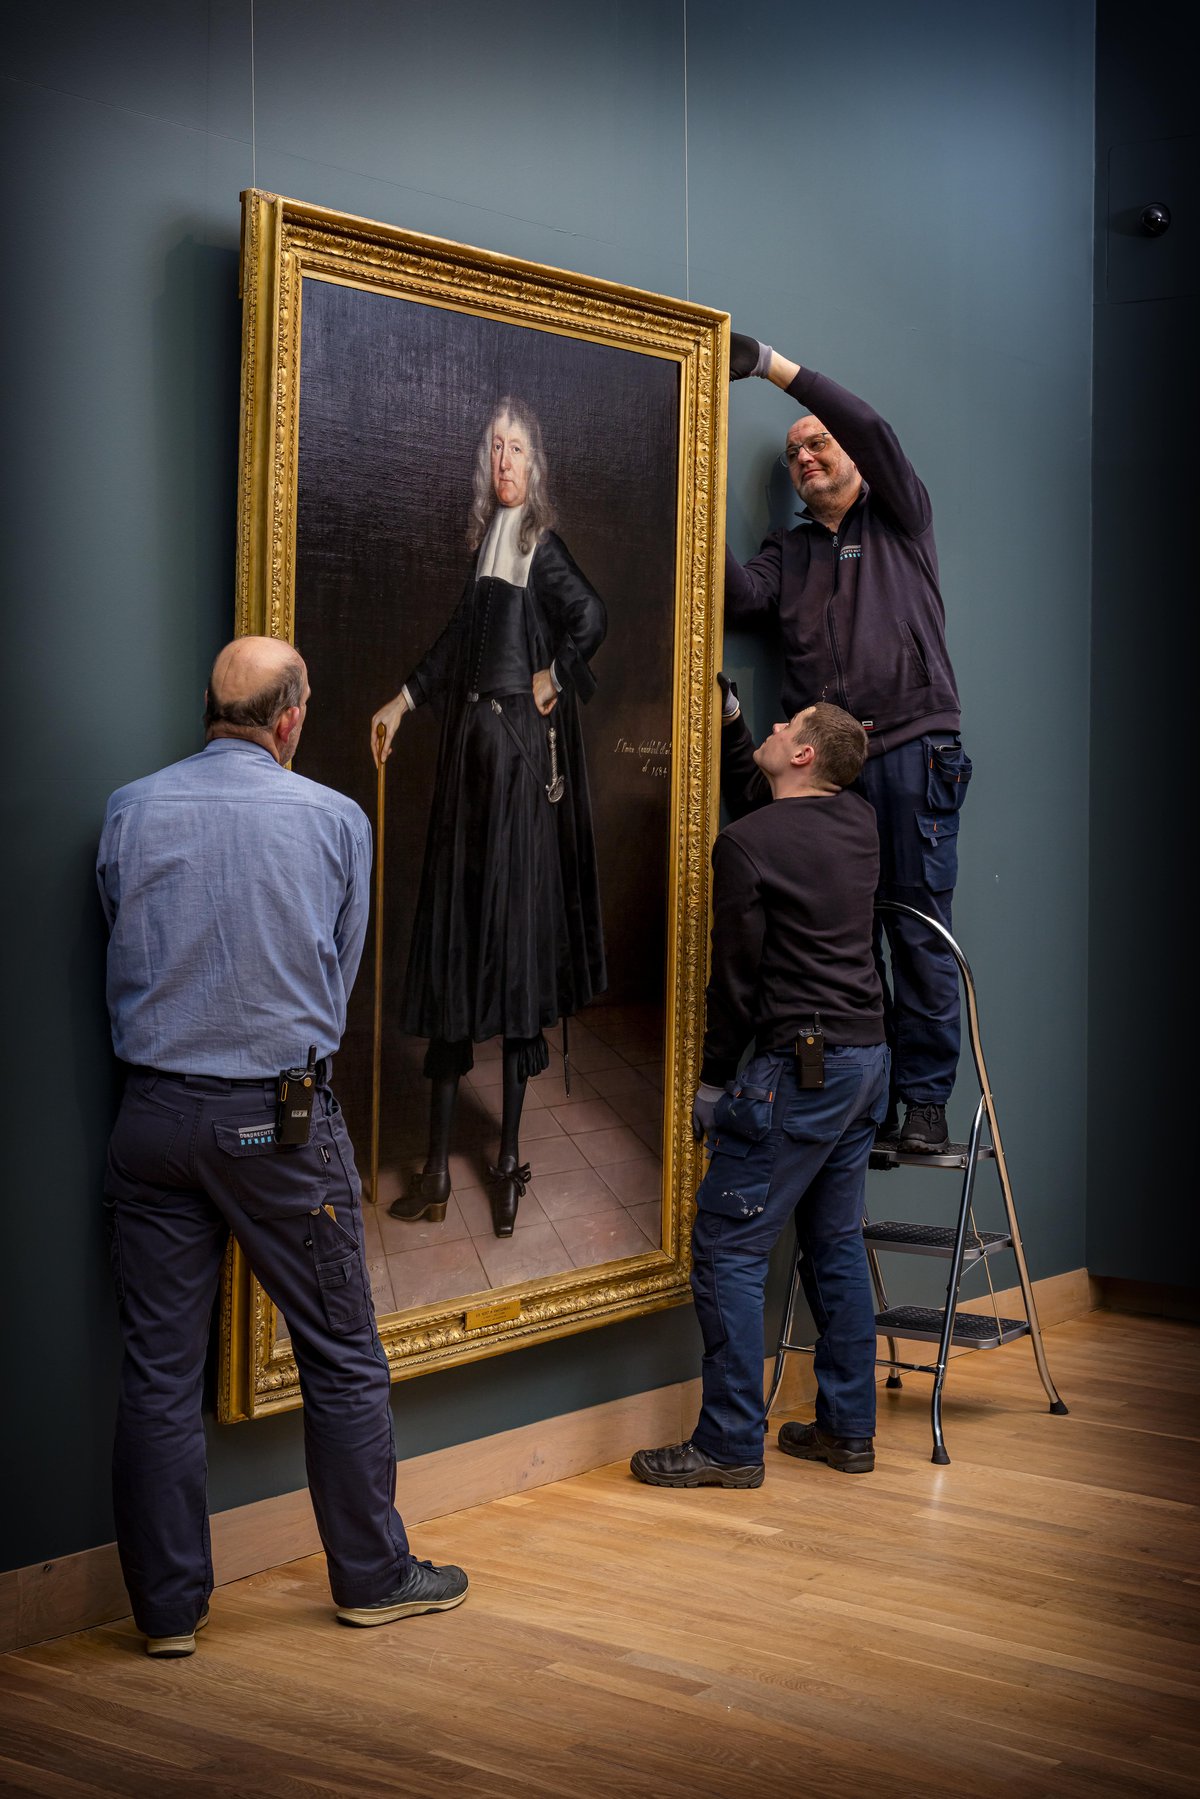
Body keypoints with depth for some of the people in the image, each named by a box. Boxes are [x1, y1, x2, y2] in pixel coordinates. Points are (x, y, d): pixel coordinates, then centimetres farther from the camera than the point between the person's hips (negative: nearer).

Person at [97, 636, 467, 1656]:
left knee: (158, 1368, 8)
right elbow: (341, 972, 7)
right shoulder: (336, 820, -4)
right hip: (281, 1116, -2)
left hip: (154, 1109, 2)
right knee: (343, 1354, 11)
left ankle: (169, 1605, 16)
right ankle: (373, 1575, 23)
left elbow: (120, 957, 12)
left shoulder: (132, 811, 0)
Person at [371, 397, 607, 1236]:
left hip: (524, 748, -7)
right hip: (472, 741, 7)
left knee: (514, 923, -5)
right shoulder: (487, 538, 16)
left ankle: (510, 1155, 3)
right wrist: (404, 701, 25)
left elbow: (592, 617, -20)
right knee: (452, 934, 5)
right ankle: (438, 1161, 9)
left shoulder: (543, 545, -6)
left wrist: (554, 678, -7)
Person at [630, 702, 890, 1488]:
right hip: (867, 1055, 9)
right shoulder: (858, 820, 9)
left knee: (729, 1250, -2)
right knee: (837, 1243, 15)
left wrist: (712, 1080, 1)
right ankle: (848, 1427, 22)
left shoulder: (747, 842, -12)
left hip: (801, 1065, -8)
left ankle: (732, 1443, 1)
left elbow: (737, 976, -9)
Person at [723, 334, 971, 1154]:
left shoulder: (901, 522, 14)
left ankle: (924, 1097, -1)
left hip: (913, 751, -3)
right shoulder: (790, 551, 22)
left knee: (919, 930, -5)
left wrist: (773, 364, -2)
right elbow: (742, 598, 3)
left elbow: (871, 429, -1)